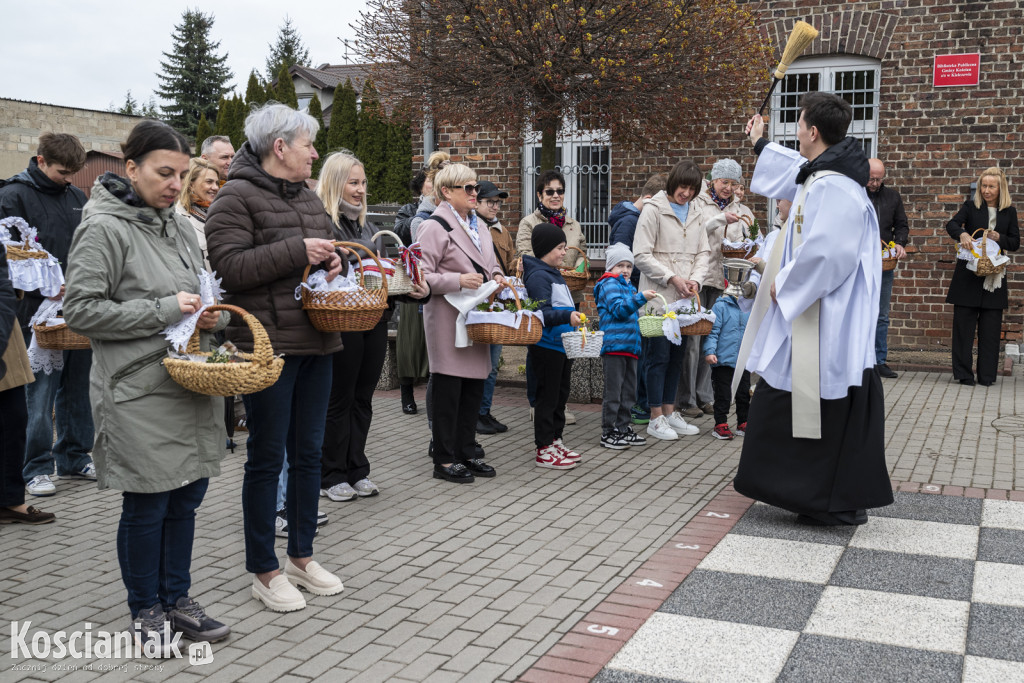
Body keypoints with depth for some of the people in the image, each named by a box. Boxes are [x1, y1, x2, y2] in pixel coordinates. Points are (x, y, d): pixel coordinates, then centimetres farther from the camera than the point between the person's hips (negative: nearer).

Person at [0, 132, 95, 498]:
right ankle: (37, 468, 9)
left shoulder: (77, 196, 13)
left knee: (77, 388, 13)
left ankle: (76, 458, 24)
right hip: (41, 313, -5)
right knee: (40, 393, -1)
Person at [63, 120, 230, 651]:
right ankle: (145, 611, 22)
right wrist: (163, 310, -18)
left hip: (190, 384, 7)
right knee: (146, 506, 4)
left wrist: (209, 317, 2)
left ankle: (176, 599, 29)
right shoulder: (104, 229, -11)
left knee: (186, 496, 13)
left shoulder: (180, 226, 11)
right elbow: (79, 310, -15)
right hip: (138, 392, -7)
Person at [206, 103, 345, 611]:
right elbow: (231, 265, -18)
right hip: (269, 344, -8)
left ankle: (301, 556, 27)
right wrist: (297, 251, -20)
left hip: (316, 341, 8)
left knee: (308, 452, 13)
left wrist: (332, 262, 3)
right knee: (267, 456, 1)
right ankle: (263, 571, 14)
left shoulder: (308, 197, 16)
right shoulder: (236, 197, -8)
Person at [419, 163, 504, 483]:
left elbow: (490, 264, 30)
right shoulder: (435, 226, -8)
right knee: (448, 389, -3)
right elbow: (422, 275, -14)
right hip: (448, 317, -8)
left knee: (474, 387, 10)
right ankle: (444, 460, 6)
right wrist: (458, 280, -24)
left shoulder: (478, 226, 17)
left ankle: (466, 453, 21)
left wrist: (496, 277, 9)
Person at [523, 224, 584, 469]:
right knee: (547, 397, -4)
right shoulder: (538, 276, -15)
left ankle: (555, 440, 25)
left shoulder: (556, 275, 17)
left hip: (563, 346, 10)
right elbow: (541, 314, -24)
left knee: (560, 396, 15)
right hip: (547, 346, -10)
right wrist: (567, 317, -35)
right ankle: (544, 450, 2)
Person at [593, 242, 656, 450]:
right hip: (614, 345, -9)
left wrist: (640, 320, 20)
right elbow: (619, 309, -21)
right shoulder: (609, 284, -7)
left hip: (629, 346, 9)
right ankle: (608, 433, 1)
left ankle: (623, 428, 23)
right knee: (613, 392, -5)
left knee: (628, 392, 14)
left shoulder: (628, 286, 22)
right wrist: (641, 297, -26)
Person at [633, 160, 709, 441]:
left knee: (677, 356, 12)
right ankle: (656, 419, 3)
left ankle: (669, 412, 23)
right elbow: (642, 255, -11)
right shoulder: (653, 209, -5)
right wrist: (672, 278, -16)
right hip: (659, 296, -6)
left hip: (685, 298, 7)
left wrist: (696, 280, -6)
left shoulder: (695, 215, 15)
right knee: (660, 356, -4)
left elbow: (703, 253, 13)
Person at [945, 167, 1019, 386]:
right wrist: (962, 234, -33)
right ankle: (963, 373, 5)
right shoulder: (971, 207, 4)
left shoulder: (1009, 212, 9)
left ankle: (986, 375, 9)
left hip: (994, 276, 1)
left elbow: (1015, 243, 10)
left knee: (990, 327, 2)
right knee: (963, 324, -2)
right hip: (968, 275, -1)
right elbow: (952, 224, -12)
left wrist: (999, 238, -11)